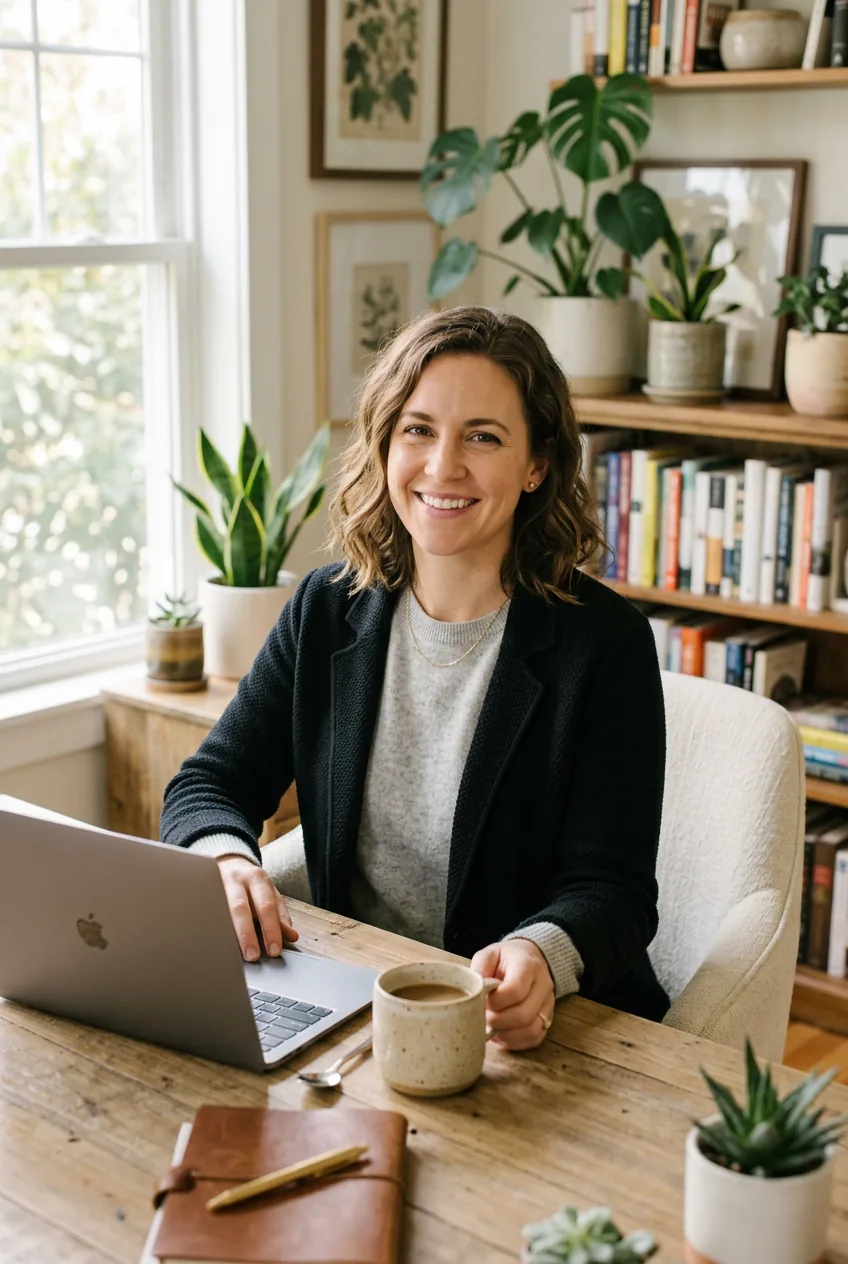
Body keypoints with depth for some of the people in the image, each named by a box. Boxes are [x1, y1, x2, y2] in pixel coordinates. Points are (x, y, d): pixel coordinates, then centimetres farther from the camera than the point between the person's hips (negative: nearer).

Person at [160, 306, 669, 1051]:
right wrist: (225, 860, -15)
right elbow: (209, 785, 9)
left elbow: (611, 888, -11)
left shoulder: (606, 644, -8)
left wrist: (542, 957, -34)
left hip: (539, 1036, -3)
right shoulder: (328, 610, 6)